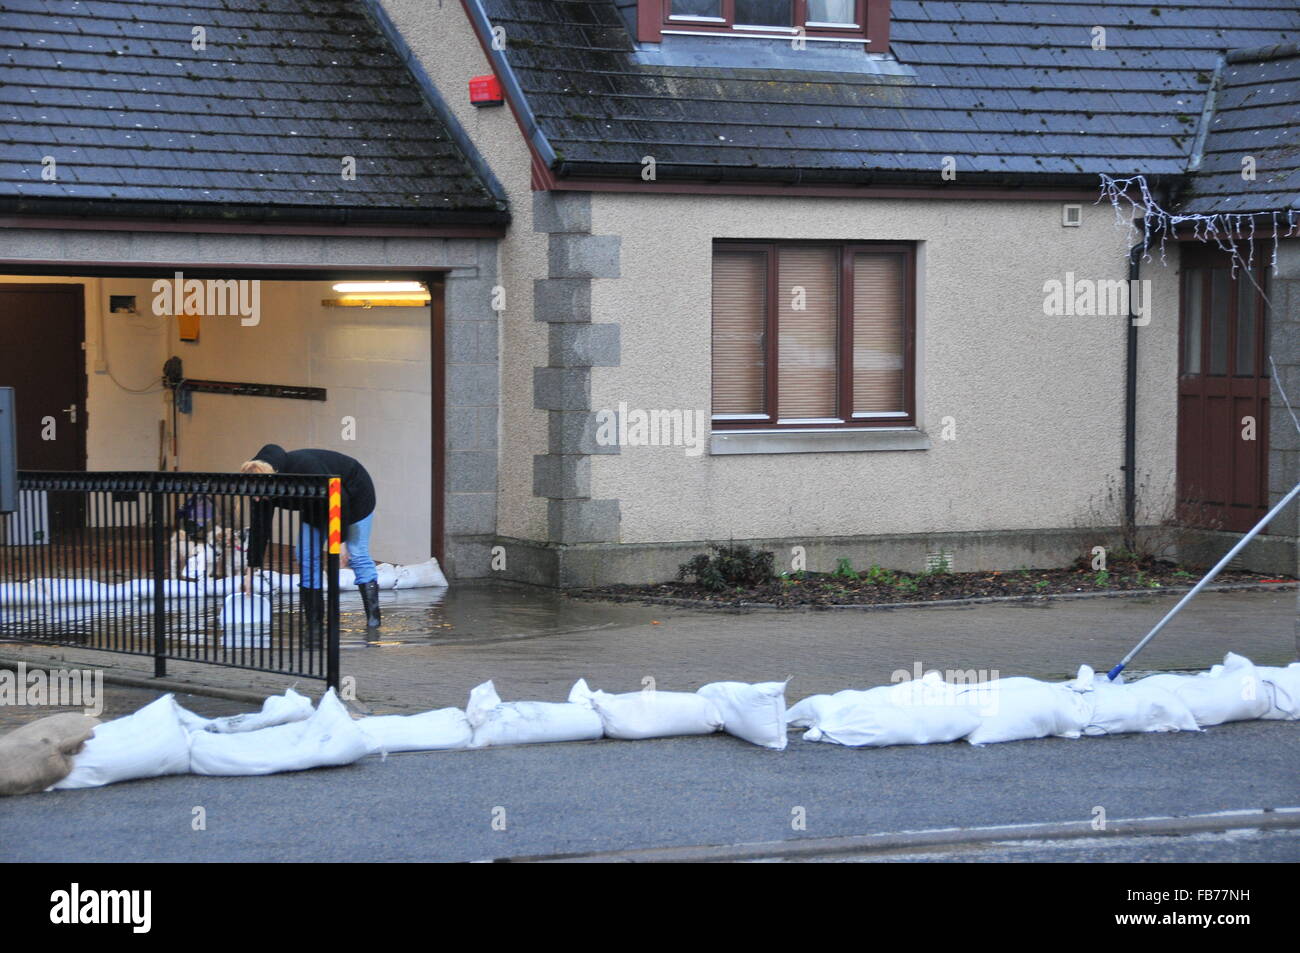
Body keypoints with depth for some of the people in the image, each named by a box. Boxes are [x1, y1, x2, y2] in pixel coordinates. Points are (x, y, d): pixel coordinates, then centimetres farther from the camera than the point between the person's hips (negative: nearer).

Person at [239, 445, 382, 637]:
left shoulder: (305, 468, -41)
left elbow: (339, 500, -33)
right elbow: (259, 528, -12)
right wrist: (251, 570, -10)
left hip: (354, 494, -7)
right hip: (318, 504, 7)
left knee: (357, 555, -9)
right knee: (306, 556, -3)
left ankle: (373, 619, 0)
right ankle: (314, 626, -2)